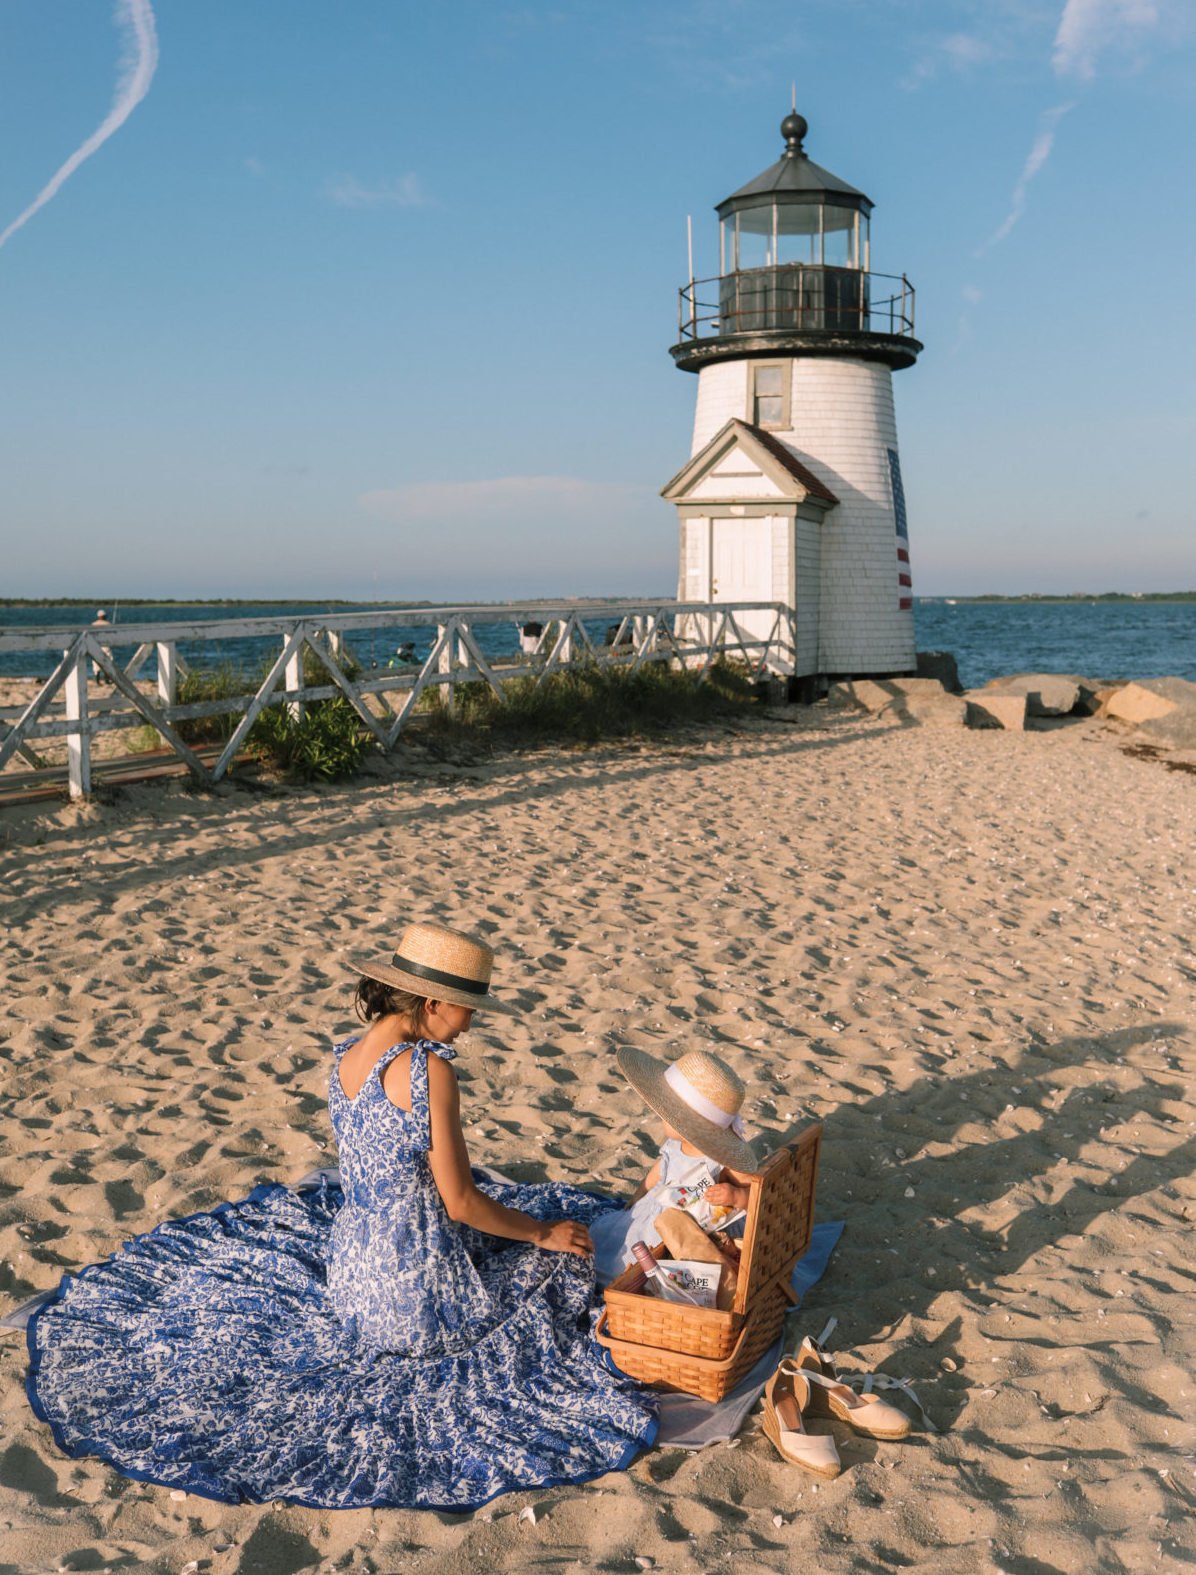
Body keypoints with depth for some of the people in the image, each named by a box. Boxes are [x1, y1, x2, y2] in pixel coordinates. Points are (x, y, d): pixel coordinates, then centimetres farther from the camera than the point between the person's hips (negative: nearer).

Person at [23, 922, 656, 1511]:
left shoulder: (344, 1057, 0)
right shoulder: (430, 1070, -23)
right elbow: (461, 1203, -16)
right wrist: (544, 1233, -3)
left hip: (348, 1264, 8)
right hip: (419, 1285, -8)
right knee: (564, 1259, 14)